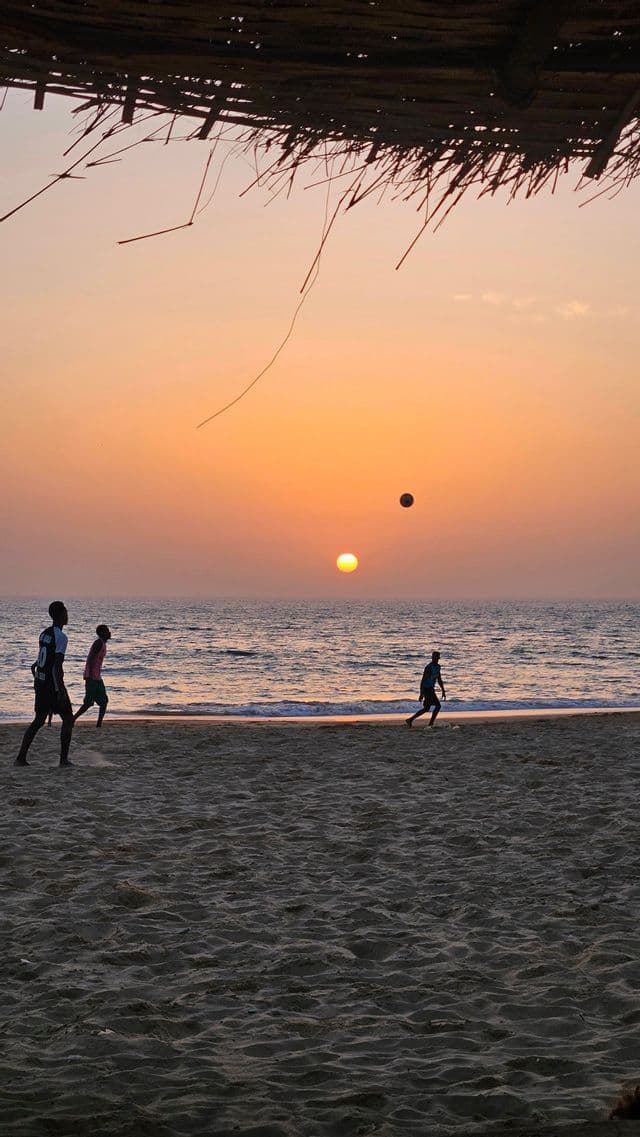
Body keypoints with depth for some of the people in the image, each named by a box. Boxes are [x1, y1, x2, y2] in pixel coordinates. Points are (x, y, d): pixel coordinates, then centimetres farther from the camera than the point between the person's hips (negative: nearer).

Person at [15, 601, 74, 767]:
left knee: (39, 720, 13)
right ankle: (64, 759, 2)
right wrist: (61, 690, -22)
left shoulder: (44, 634, 10)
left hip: (40, 683, 8)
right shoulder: (61, 637, -16)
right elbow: (58, 665, -22)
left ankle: (21, 757, 7)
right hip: (53, 684, -8)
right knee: (68, 719, 5)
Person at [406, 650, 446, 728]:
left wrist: (443, 691, 18)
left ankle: (410, 720, 16)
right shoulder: (429, 667, -16)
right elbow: (423, 680, -19)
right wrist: (421, 694, -22)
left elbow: (439, 680, 21)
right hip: (427, 689, -9)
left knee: (426, 709, 11)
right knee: (438, 705, -9)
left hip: (431, 689, 9)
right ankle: (431, 724, -1)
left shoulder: (438, 667, 12)